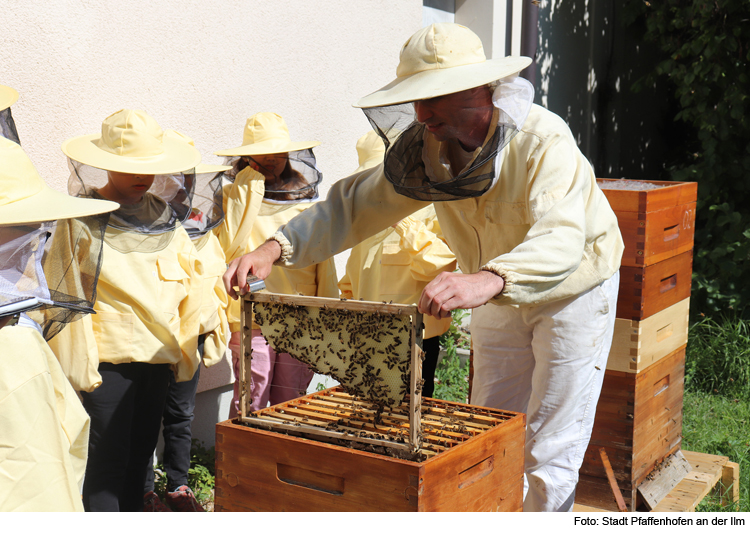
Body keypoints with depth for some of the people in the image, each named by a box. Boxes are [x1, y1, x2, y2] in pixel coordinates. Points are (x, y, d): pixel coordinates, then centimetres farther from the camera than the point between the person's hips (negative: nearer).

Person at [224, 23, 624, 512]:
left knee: (549, 454, 0)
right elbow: (354, 205, -13)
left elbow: (561, 239, -47)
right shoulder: (422, 150, -14)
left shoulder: (543, 141, -33)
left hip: (573, 288, -5)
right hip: (500, 296, 6)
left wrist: (486, 280, -67)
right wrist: (276, 248, -29)